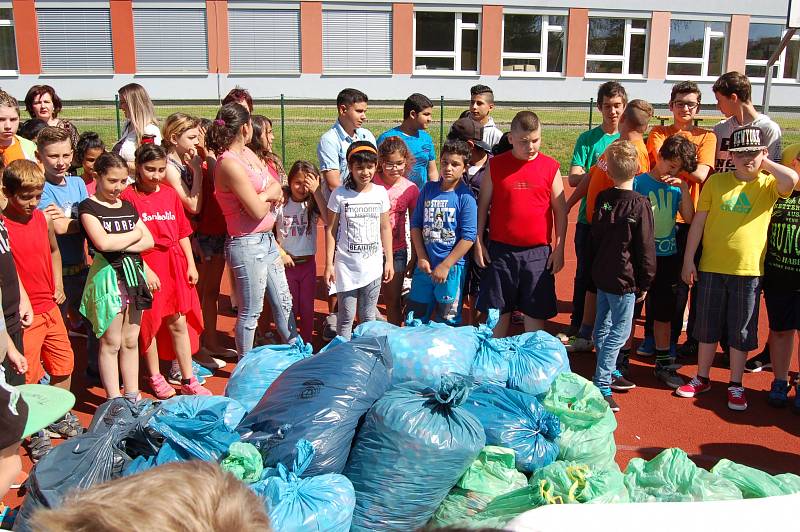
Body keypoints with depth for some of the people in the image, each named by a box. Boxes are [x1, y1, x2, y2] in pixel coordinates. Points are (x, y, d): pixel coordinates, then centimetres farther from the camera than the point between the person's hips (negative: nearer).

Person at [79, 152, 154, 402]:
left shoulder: (128, 207, 13)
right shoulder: (89, 207, -4)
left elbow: (149, 241, 5)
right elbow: (103, 242, -19)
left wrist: (120, 244, -11)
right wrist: (134, 234, -4)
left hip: (134, 273, 6)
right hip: (107, 275, -5)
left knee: (131, 340, 11)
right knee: (111, 342, 1)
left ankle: (132, 395, 20)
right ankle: (114, 400, 10)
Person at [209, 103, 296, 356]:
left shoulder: (246, 153, 7)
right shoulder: (229, 164, -21)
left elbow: (277, 188, 9)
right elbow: (258, 210, -21)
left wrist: (263, 196, -12)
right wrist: (270, 198, -1)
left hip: (267, 239, 9)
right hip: (247, 245, -9)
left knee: (283, 301, 19)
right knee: (250, 312, 5)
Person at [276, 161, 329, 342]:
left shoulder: (313, 203, -3)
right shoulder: (281, 202, -10)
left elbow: (329, 220, -22)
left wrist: (316, 191, -23)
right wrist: (280, 253, -12)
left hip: (308, 263, 2)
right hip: (287, 263, -2)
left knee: (307, 309, 11)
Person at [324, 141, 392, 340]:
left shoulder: (380, 193, 1)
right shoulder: (339, 195, -7)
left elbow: (385, 228, 8)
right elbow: (331, 230, -3)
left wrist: (389, 260, 8)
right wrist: (329, 264, -5)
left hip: (373, 265, 2)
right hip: (346, 266, -2)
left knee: (368, 316, 13)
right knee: (346, 317, 5)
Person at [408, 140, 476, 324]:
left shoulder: (465, 197, -10)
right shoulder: (428, 189, 3)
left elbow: (468, 238, -13)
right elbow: (416, 224, 7)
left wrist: (445, 266, -14)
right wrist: (422, 257, -2)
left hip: (451, 268, -4)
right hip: (424, 266, 4)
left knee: (447, 323, 10)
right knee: (415, 318, 15)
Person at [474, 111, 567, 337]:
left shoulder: (550, 167, 0)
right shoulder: (496, 165, 0)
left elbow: (560, 210, 4)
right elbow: (482, 205, 5)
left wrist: (559, 249, 1)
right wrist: (479, 242, 2)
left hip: (538, 252, 0)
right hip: (500, 251, 0)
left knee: (536, 311, 8)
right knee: (498, 310, 9)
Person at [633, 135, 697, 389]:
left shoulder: (676, 187, 5)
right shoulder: (639, 182, -8)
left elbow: (689, 218, -5)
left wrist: (684, 187, -12)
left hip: (668, 256, 5)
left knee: (664, 313, 15)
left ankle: (664, 364, 27)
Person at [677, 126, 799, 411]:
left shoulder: (768, 184, -2)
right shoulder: (716, 181, 2)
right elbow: (698, 221, 4)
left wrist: (766, 164, -8)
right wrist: (688, 260, 1)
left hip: (748, 270, -1)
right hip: (711, 268, 2)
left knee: (741, 331, 8)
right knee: (707, 327, 12)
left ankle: (736, 385, 22)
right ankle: (702, 378, 27)